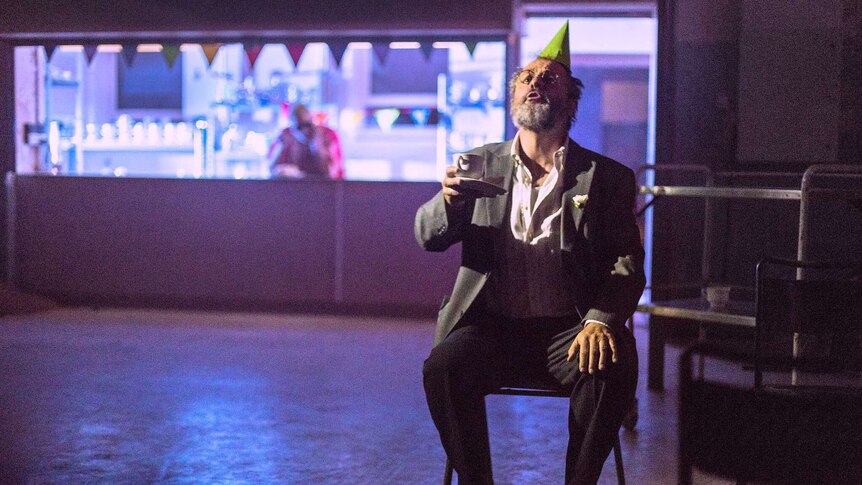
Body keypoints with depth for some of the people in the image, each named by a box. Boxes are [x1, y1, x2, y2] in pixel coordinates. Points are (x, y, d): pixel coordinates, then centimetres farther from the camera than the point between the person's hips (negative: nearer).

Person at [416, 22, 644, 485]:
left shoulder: (607, 177, 8)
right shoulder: (483, 163, 13)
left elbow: (627, 264, 2)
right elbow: (428, 235, 6)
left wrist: (601, 320, -20)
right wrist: (450, 200, -18)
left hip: (568, 329, -1)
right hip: (493, 326, 1)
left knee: (613, 366, -31)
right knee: (443, 366, -29)